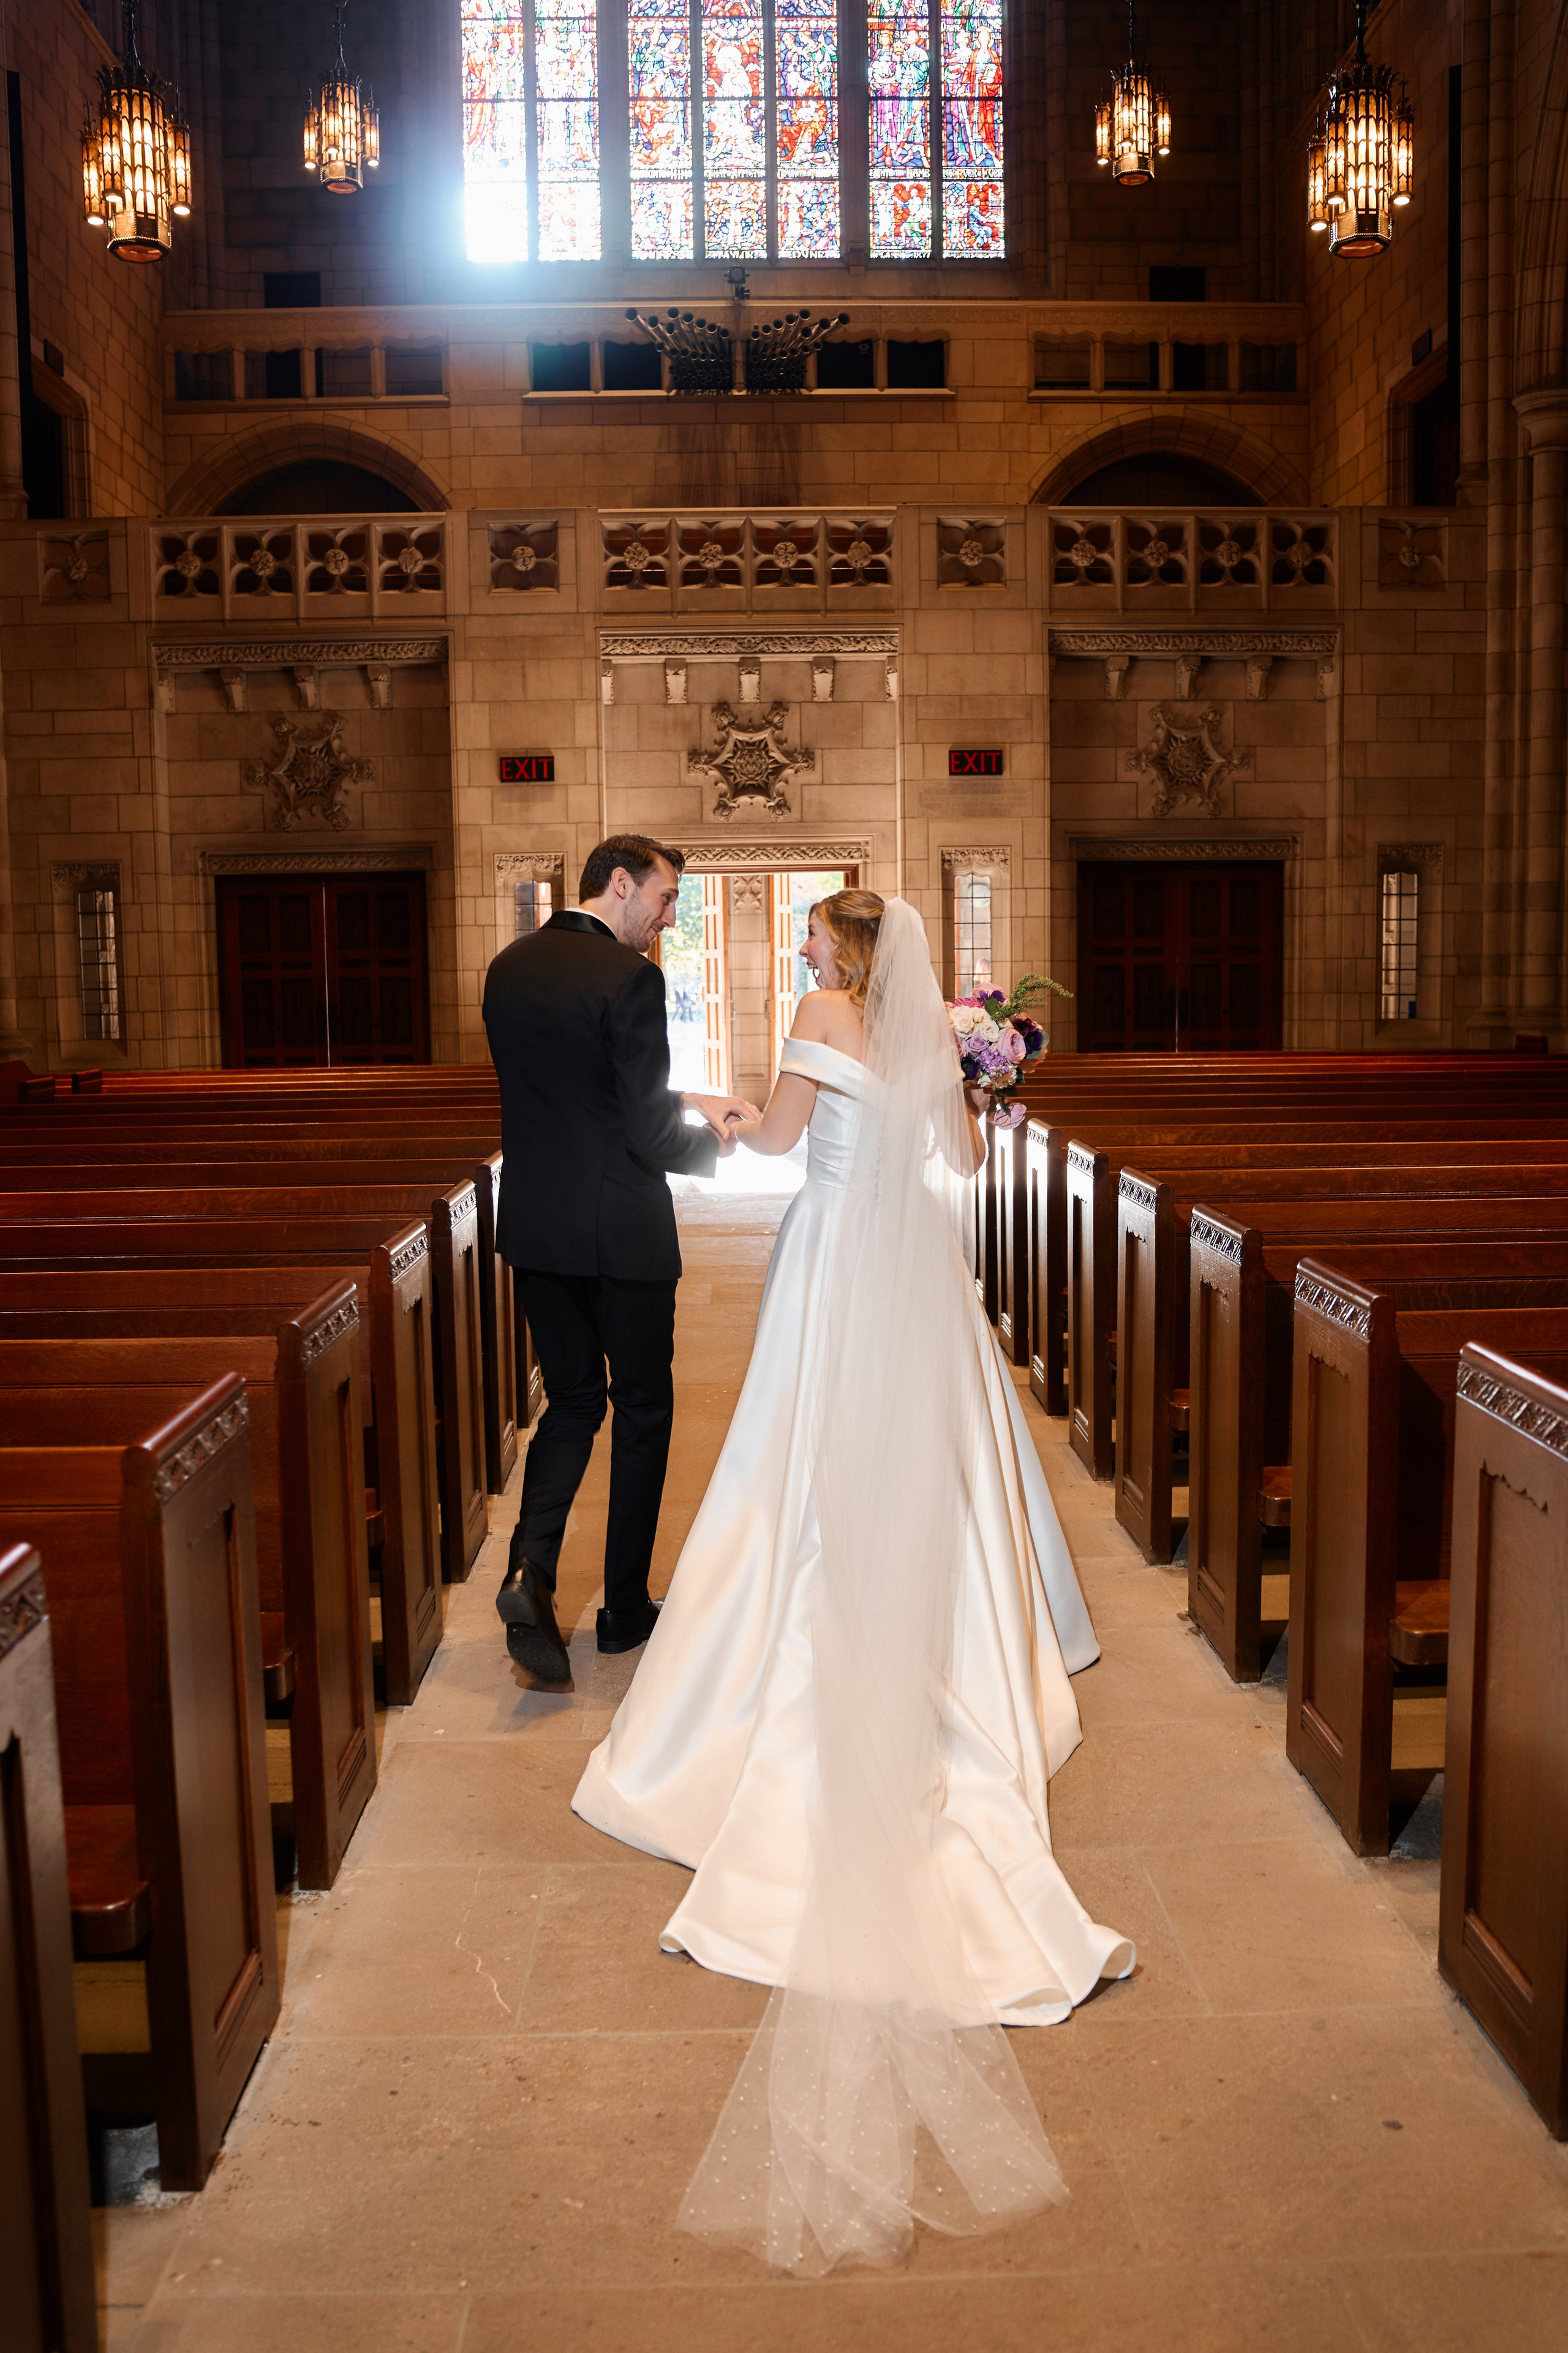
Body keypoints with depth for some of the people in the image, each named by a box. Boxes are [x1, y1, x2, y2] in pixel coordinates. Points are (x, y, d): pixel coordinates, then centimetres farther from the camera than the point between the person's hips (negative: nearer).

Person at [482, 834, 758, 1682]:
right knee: (642, 1408, 11)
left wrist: (685, 1102, 15)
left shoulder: (509, 967, 7)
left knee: (572, 1400, 18)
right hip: (620, 1230, -6)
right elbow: (649, 1136, -18)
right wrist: (709, 1142, 2)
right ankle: (626, 1609, 21)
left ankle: (530, 1567, -4)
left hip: (535, 1228, 6)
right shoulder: (629, 977, -16)